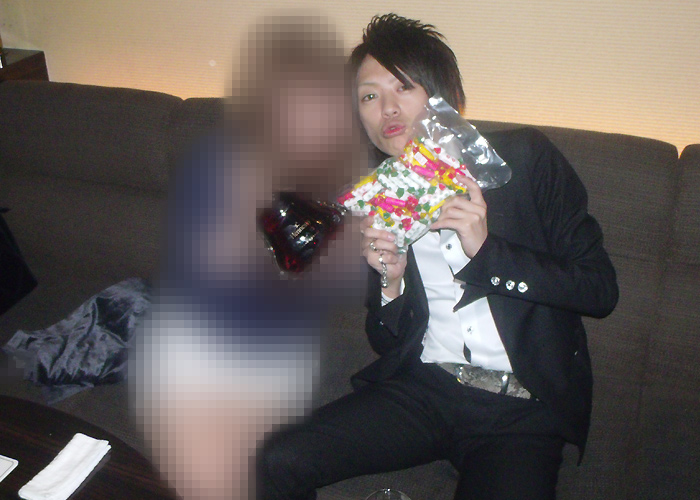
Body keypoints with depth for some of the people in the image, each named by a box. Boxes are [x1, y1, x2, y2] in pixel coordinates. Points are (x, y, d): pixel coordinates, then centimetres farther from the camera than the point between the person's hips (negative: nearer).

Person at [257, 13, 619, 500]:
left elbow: (600, 288, -6)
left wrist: (486, 250, -17)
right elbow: (386, 340, 10)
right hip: (424, 386, 3)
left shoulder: (524, 159, -5)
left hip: (522, 408, -2)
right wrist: (391, 282, -11)